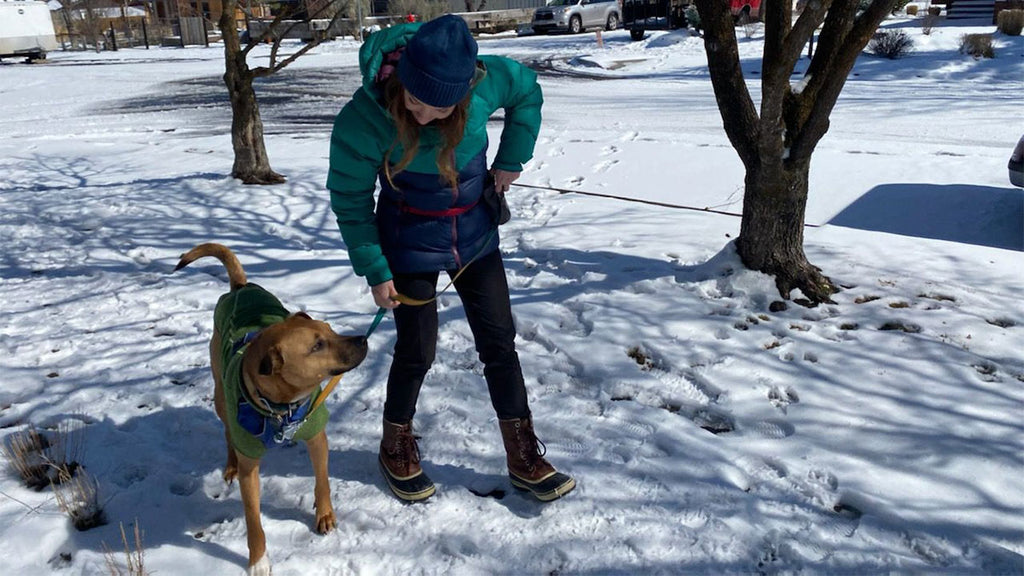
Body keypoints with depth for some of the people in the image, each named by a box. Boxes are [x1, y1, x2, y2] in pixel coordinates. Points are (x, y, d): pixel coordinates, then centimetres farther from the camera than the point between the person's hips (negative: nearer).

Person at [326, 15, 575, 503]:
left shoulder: (484, 80, -20)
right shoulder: (362, 119, -26)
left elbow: (528, 92, 3)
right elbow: (349, 198, -12)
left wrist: (511, 161, -1)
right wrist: (374, 269, -12)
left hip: (475, 236, 3)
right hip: (411, 245, -3)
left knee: (499, 342, 6)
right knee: (416, 351, 2)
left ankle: (524, 459, 20)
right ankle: (396, 448, 31)